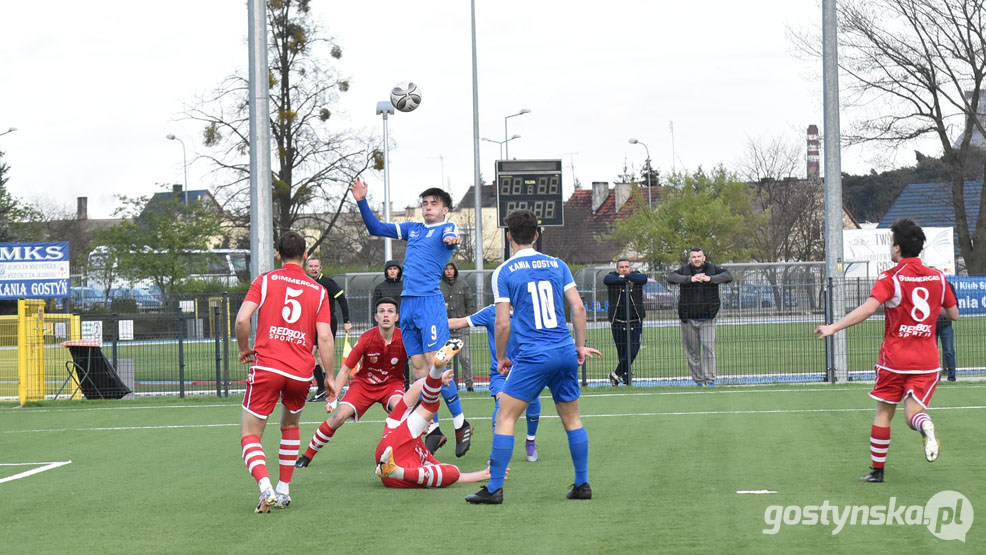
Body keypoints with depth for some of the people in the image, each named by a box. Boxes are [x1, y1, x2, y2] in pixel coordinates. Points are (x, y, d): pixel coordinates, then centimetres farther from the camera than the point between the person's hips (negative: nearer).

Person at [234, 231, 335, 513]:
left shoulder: (265, 281, 5)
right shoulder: (319, 291, 9)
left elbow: (242, 319, -7)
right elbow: (325, 337, 1)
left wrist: (244, 349, 10)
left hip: (266, 367, -3)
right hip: (302, 373, 3)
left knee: (250, 434, 3)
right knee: (290, 426, 27)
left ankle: (266, 488, -21)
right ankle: (284, 491, 24)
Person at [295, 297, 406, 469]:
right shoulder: (366, 339, -19)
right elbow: (345, 369, -13)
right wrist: (333, 396, -21)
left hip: (392, 384, 0)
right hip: (363, 383, 0)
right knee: (339, 417, -18)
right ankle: (307, 456, -1)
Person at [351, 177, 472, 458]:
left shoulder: (448, 227, 3)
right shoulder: (412, 228, 21)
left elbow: (450, 239, -21)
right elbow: (376, 228, 26)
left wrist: (452, 240, -46)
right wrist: (362, 202, 14)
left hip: (430, 301, -6)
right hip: (407, 303, 6)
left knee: (434, 363, -13)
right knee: (417, 366, 4)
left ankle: (461, 425, -3)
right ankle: (433, 430, 9)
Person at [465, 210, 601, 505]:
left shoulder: (504, 272, -2)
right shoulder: (557, 265, 9)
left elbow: (502, 322, -5)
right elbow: (578, 307, 5)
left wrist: (501, 358, 8)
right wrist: (580, 345, 15)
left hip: (532, 356, -4)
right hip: (565, 351, 4)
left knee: (505, 416, 1)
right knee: (572, 418, 15)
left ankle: (494, 488, -3)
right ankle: (582, 484, 16)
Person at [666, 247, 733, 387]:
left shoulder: (713, 269, 1)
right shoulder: (684, 270, 0)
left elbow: (728, 276, -14)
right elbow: (671, 277, -18)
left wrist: (710, 278, -30)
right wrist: (690, 279, -33)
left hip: (707, 319, -1)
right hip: (688, 319, 1)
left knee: (709, 347, -13)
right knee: (692, 351, 4)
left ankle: (710, 379, -10)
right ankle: (698, 379, 14)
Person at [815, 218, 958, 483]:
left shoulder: (890, 278, -10)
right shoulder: (937, 277, 3)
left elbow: (868, 308, -24)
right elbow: (954, 314, 13)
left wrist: (833, 327, -24)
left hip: (894, 359, -2)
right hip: (927, 362, 2)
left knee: (884, 412, 12)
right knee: (913, 411, 2)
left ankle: (877, 470, 18)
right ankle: (925, 426, -35)